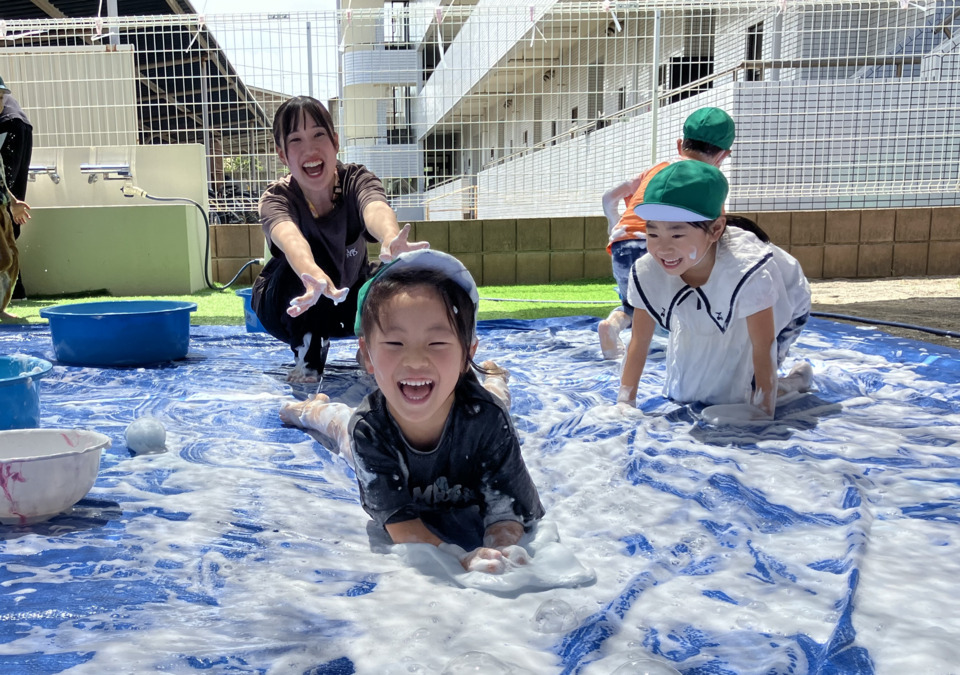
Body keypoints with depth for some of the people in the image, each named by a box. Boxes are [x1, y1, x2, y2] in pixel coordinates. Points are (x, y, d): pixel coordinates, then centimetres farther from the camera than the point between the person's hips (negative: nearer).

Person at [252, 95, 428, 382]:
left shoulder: (356, 180, -22)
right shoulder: (277, 197, -26)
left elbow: (375, 208, -48)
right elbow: (288, 237, -51)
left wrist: (391, 240, -74)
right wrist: (312, 274, -76)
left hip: (347, 303, 3)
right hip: (293, 307, -2)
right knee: (305, 255, -35)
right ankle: (308, 361, -19)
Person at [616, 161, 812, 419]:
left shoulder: (747, 270, -45)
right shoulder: (647, 272, -32)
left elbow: (763, 348, -34)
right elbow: (639, 341, -19)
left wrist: (763, 417, -31)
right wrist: (625, 402, -19)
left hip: (778, 307, -4)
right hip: (709, 321, 4)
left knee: (737, 393, -12)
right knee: (683, 394, 8)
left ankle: (797, 379, 15)